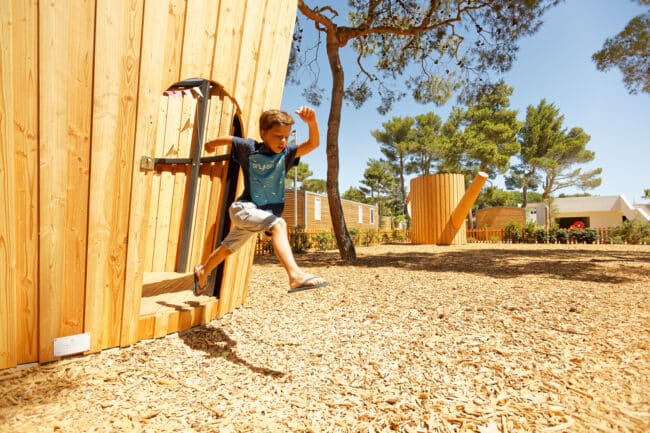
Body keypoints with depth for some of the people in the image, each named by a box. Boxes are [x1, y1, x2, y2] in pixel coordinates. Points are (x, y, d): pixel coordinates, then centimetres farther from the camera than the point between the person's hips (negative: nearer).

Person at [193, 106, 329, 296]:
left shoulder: (286, 152, -7)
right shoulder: (249, 147, -10)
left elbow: (313, 144, -23)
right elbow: (228, 139, 8)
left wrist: (312, 121, -41)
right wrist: (210, 143, 27)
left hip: (266, 213, 5)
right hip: (244, 208, -5)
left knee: (227, 248, 23)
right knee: (278, 224, -34)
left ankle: (202, 272, 49)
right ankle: (296, 275, -50)